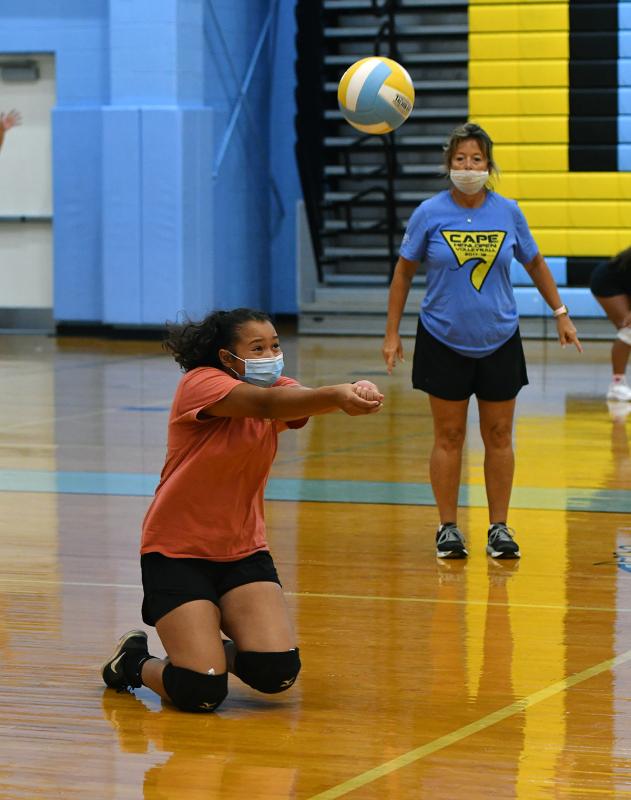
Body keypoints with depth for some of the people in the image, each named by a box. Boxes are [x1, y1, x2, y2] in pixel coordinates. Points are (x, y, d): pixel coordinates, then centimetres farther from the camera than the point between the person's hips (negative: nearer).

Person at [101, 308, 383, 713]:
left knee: (279, 672, -13)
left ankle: (220, 649, 20)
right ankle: (135, 660, 16)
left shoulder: (276, 388, 2)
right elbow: (264, 404, -34)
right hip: (178, 553, -6)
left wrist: (354, 393, -46)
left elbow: (306, 399, -22)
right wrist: (336, 394, -51)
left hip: (242, 551, 6)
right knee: (202, 692, -16)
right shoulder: (200, 383, -15)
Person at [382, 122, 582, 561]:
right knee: (449, 437, 3)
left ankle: (500, 528, 13)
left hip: (498, 342, 1)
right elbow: (404, 272, 2)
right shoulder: (430, 213, -7)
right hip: (443, 342, -1)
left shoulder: (508, 212, -3)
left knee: (499, 437, 5)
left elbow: (535, 264, 12)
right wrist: (392, 333, 0)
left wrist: (561, 314, 12)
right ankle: (448, 529, 13)